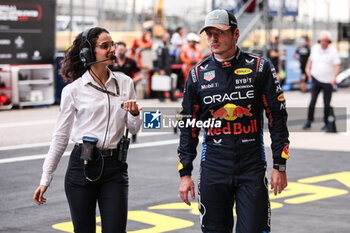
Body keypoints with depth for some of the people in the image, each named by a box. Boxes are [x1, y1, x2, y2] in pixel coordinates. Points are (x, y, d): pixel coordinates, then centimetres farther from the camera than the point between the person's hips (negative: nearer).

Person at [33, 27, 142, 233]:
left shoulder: (125, 83, 7)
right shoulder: (74, 90, -1)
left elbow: (134, 129, 14)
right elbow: (61, 136, 4)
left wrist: (134, 114, -9)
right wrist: (46, 179, 4)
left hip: (115, 168, 2)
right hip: (82, 166, -2)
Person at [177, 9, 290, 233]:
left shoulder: (259, 67, 0)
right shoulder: (198, 73, 6)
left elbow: (278, 117, 2)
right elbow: (188, 127, 11)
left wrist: (280, 166, -2)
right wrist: (185, 173, 6)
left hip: (252, 167, -2)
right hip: (213, 169, 2)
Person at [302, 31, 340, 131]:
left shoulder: (333, 51, -6)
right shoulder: (315, 48, 6)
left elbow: (337, 65, -10)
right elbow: (311, 59, 22)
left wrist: (334, 77, -25)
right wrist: (308, 68, 6)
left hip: (328, 81, -2)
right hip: (316, 79, 2)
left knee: (327, 104, 3)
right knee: (312, 101, -7)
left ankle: (327, 123, 17)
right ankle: (309, 122, 2)